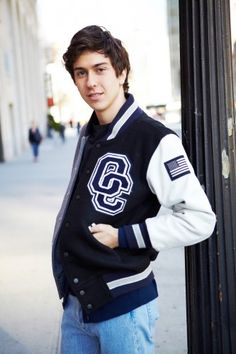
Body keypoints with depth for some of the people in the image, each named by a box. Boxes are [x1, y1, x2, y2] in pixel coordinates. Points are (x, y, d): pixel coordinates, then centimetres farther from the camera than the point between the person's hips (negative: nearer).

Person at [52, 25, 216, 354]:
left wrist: (123, 237, -18)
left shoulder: (154, 139, -16)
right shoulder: (87, 135, 9)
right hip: (74, 301, 7)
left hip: (122, 306, -7)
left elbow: (199, 219, -18)